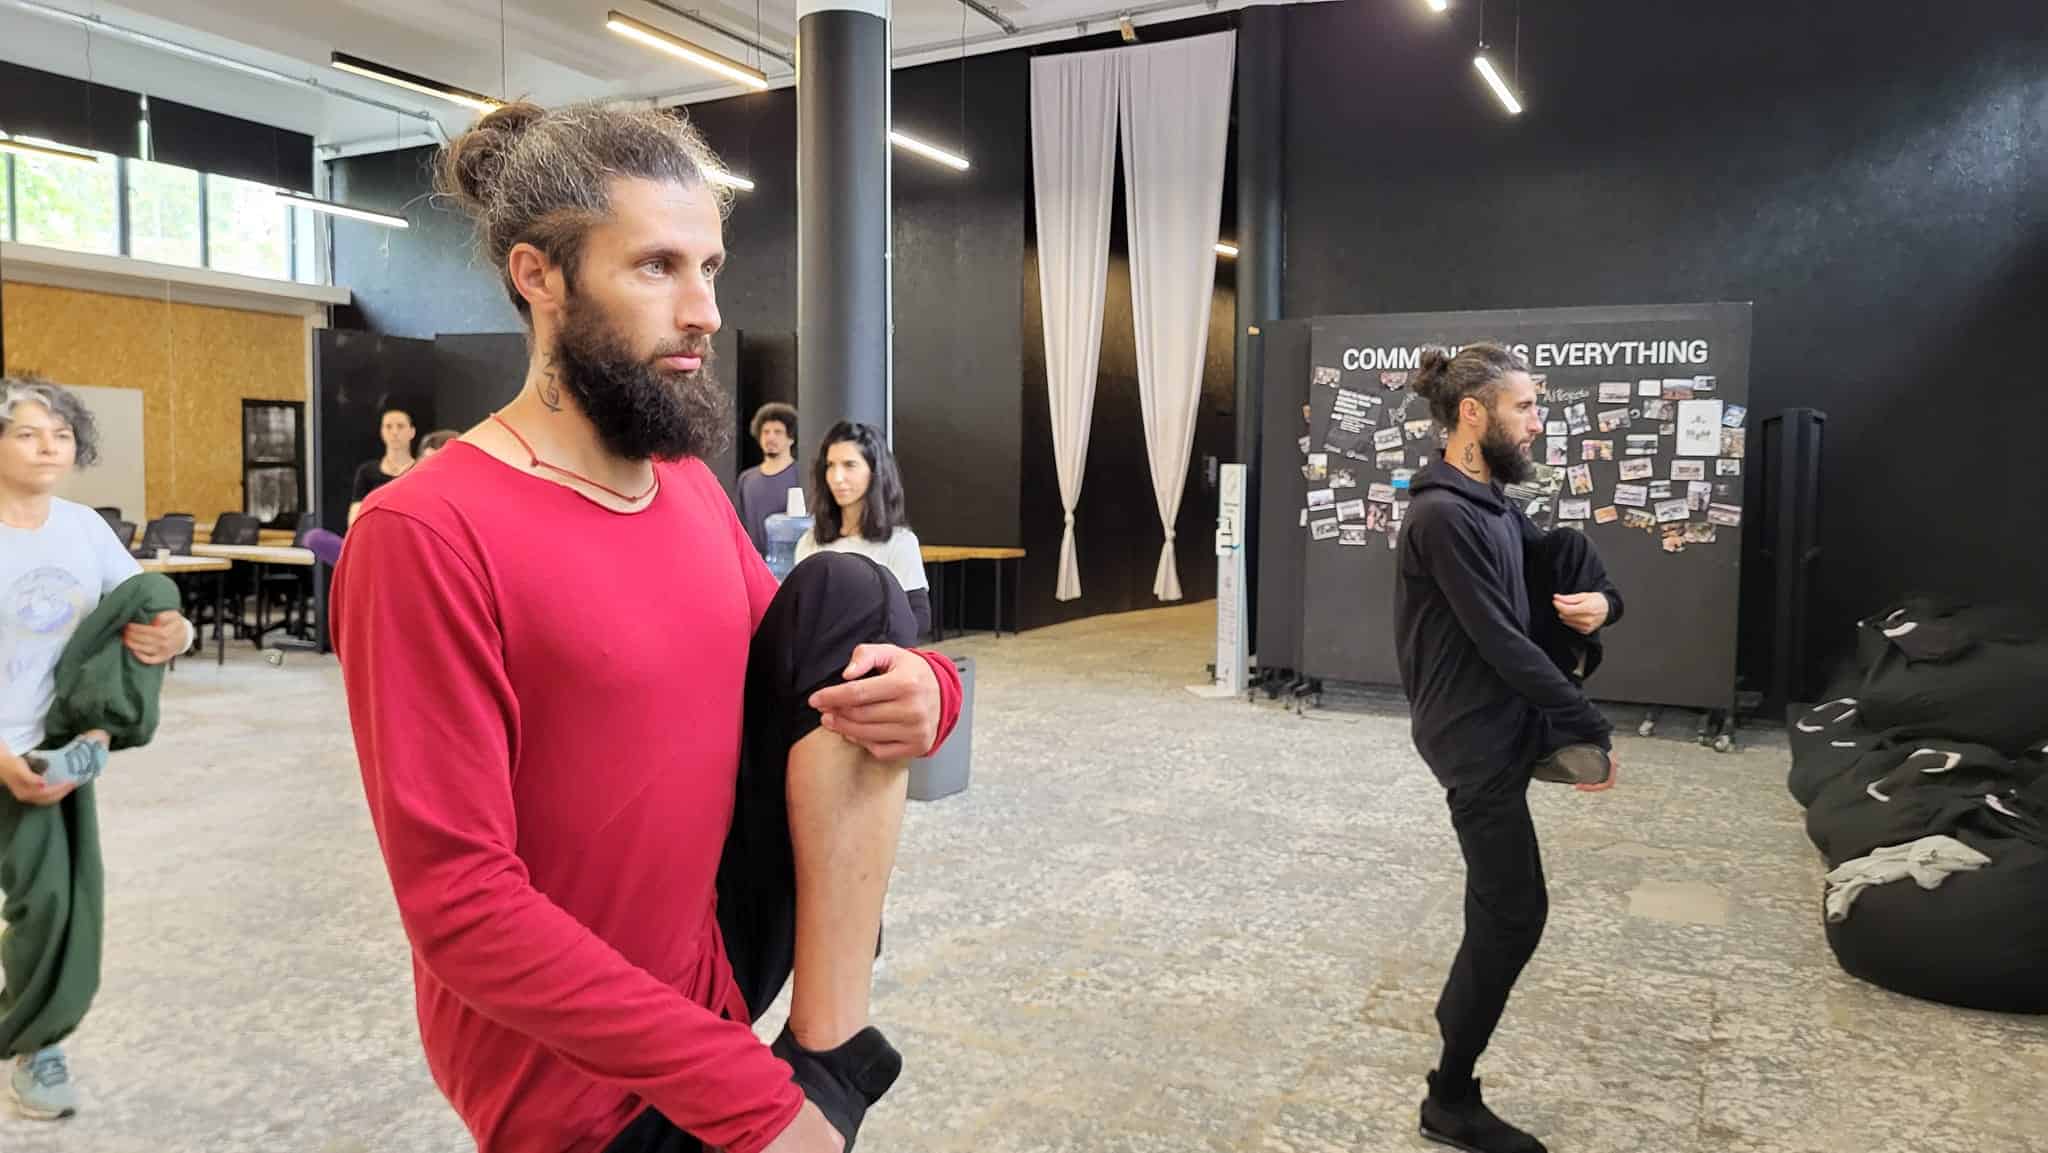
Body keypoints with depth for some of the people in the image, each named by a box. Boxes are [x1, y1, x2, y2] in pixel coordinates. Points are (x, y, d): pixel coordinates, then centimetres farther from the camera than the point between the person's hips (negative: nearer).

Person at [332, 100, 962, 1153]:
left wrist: (916, 690, -15)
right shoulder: (425, 537, -21)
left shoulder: (692, 486, 2)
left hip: (719, 945, 6)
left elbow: (784, 675, 11)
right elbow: (462, 907, -23)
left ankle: (831, 1047, -11)